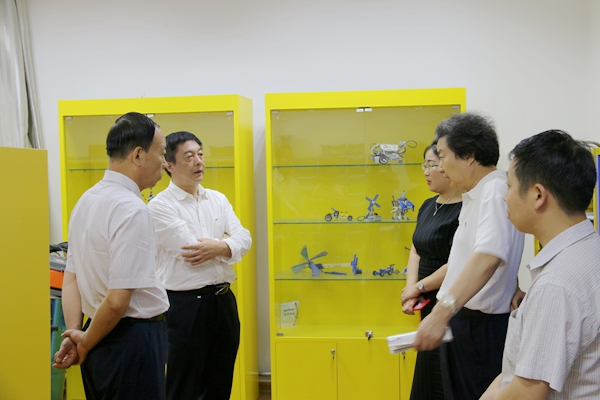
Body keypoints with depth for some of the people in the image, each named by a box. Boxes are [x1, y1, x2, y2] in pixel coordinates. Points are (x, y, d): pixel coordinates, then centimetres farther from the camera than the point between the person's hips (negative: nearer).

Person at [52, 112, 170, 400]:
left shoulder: (86, 200, 7)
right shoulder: (132, 210, -20)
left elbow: (71, 277, 9)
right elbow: (118, 300, -23)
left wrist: (74, 332, 1)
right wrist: (85, 343, -8)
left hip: (101, 341, 9)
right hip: (133, 340, -9)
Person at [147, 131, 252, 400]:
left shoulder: (218, 199, 11)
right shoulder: (160, 206, -9)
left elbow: (244, 239, 0)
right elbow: (190, 247, -18)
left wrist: (220, 248, -20)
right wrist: (228, 241, -4)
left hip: (223, 300, 6)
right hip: (185, 304, -6)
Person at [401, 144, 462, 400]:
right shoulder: (428, 206, 10)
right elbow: (416, 250, 10)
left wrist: (419, 287, -12)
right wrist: (411, 289, -5)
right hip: (429, 306, 9)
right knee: (425, 378, 18)